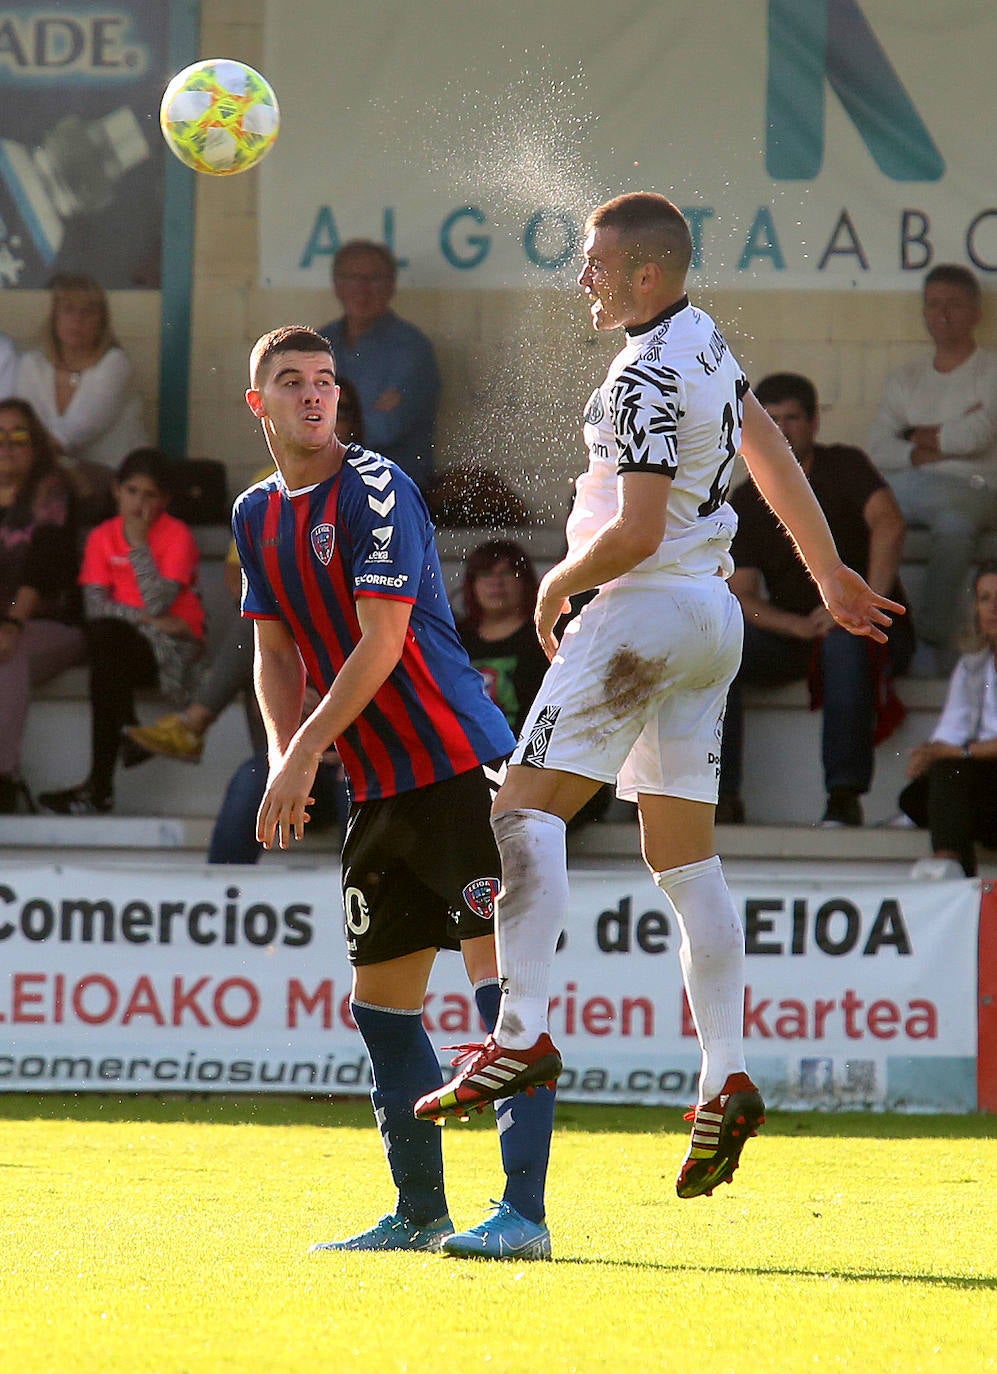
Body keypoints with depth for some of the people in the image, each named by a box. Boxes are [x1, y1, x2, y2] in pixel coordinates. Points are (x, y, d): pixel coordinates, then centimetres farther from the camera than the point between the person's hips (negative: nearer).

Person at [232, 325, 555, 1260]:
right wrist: (284, 762, 2)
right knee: (380, 998, 10)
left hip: (460, 762, -8)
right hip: (377, 786, 9)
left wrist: (307, 750, -16)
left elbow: (381, 640, -16)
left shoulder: (374, 489, -11)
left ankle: (523, 1212, -20)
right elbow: (276, 653, 17)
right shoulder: (256, 516, 12)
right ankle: (419, 1213, 19)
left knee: (499, 971, -14)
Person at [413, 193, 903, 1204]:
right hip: (713, 618, 10)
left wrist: (559, 584, -3)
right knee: (683, 856, 8)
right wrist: (830, 575, 32)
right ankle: (726, 1076, 0)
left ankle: (520, 1034, -25)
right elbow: (773, 454, 23)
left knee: (525, 809, -13)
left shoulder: (647, 379, -16)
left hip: (646, 609, -10)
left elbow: (636, 533, -21)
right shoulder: (705, 342, 12)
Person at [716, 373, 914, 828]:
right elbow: (741, 595, -1)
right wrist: (801, 626, -19)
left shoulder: (844, 467, -4)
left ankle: (844, 795, -38)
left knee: (844, 639, -39)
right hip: (791, 638, 4)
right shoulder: (746, 503, 7)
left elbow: (889, 525, -22)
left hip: (877, 635, -4)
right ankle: (721, 795, -27)